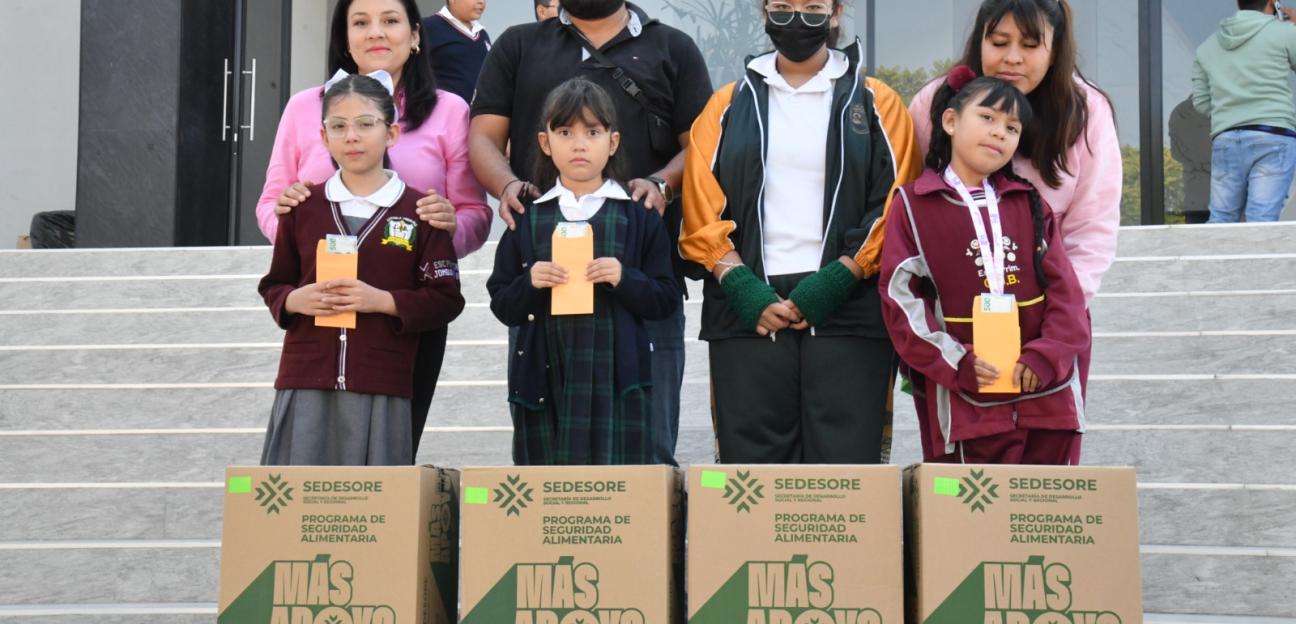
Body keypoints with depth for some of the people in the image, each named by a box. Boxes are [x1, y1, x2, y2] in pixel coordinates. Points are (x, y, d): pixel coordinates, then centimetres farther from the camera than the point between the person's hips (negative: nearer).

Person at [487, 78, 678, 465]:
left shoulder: (638, 217, 6)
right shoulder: (528, 219, 9)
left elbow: (666, 302, 4)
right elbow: (502, 307, 9)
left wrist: (625, 280, -13)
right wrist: (529, 284, -10)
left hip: (616, 382, -1)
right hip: (545, 383, 1)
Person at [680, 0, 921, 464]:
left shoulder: (877, 103, 10)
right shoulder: (728, 105, 14)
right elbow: (702, 213, 8)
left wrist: (833, 283, -10)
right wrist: (744, 288, -7)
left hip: (848, 311, -1)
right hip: (747, 313, 2)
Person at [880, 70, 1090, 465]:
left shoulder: (1029, 204, 14)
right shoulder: (913, 205, 3)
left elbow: (1064, 288, 6)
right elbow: (901, 300, -4)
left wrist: (1046, 357, -11)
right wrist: (957, 364, -15)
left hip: (1046, 393, 4)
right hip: (966, 404, -4)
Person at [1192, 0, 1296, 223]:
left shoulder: (1207, 46, 16)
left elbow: (1201, 103, 17)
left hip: (1225, 140, 4)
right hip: (1272, 138, -4)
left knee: (1220, 220, 7)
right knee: (1261, 222, -9)